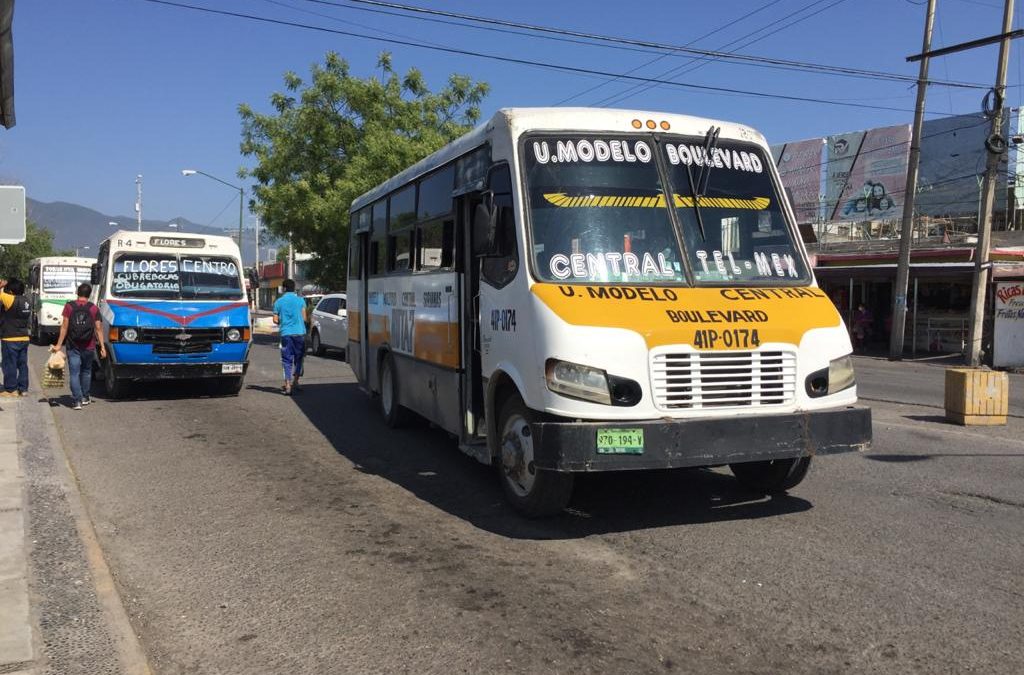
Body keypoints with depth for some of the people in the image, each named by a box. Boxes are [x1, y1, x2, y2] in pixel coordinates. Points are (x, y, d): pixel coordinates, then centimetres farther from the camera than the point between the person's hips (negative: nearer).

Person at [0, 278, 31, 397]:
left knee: (10, 365, 1)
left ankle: (10, 389, 6)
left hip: (10, 339, -7)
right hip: (24, 338, 7)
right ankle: (23, 389, 13)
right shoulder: (25, 301, 6)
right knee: (22, 364, 10)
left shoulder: (11, 299, -17)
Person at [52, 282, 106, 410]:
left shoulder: (69, 306, -3)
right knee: (86, 372, 18)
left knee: (74, 373, 1)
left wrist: (59, 344, 0)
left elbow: (64, 326, -5)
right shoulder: (94, 308, -2)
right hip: (89, 347, 1)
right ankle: (85, 397, 25)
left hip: (73, 347, -1)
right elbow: (98, 329, -3)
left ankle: (77, 400, -6)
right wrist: (102, 347, 1)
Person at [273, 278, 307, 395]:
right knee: (299, 357, 14)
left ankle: (287, 385, -3)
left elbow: (275, 320, 2)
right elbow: (304, 318, 2)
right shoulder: (300, 300, 1)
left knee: (287, 359, 3)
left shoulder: (278, 302, 2)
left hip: (286, 333, 0)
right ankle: (295, 381, 11)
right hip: (299, 332, 0)